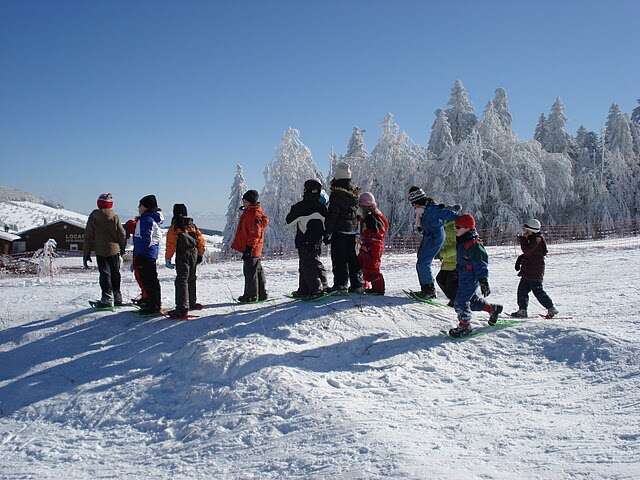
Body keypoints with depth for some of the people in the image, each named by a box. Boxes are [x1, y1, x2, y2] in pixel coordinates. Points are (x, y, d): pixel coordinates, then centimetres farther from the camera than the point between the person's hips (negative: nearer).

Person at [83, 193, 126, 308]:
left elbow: (88, 235, -3)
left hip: (100, 251, -1)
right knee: (115, 273, 12)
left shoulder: (93, 216, -4)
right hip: (114, 249, 1)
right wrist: (122, 248, 18)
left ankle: (107, 299, -4)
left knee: (104, 273, 1)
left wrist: (86, 253, 2)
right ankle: (117, 297, 19)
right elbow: (122, 234, 0)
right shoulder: (114, 217, -4)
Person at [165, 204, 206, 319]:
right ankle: (192, 303, 34)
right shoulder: (192, 225, 13)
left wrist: (168, 259, -5)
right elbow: (201, 239, 14)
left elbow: (171, 244, -10)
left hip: (182, 256, -6)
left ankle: (182, 308, -20)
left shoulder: (174, 227, -5)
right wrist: (200, 254, 23)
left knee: (182, 280, -11)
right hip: (194, 255, 6)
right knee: (191, 279, 20)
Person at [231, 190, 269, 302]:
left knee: (250, 272, -5)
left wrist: (249, 247, -22)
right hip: (254, 249, 10)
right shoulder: (249, 212, 16)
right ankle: (261, 294, 21)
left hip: (251, 248, -10)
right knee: (257, 270, 14)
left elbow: (255, 233, -21)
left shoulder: (255, 214, -16)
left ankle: (251, 295, 1)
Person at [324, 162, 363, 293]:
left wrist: (328, 232, -11)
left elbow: (332, 214, -15)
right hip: (353, 229, 7)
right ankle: (357, 284, 16)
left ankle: (340, 284, -4)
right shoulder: (355, 192, 8)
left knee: (339, 258, -2)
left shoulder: (337, 193, -13)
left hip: (339, 230, -6)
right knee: (353, 258, 12)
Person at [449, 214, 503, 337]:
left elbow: (481, 263, -22)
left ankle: (465, 326, 6)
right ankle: (493, 309, 38)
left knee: (461, 302, -8)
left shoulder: (473, 244, -21)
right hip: (463, 278, 10)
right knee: (472, 300, 20)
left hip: (471, 278, -10)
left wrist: (483, 281, -25)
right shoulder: (462, 241, 9)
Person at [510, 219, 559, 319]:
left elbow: (527, 250, -27)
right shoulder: (533, 239, 15)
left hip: (534, 272, -11)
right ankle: (522, 310, 14)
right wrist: (520, 259, 13)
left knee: (537, 291, -6)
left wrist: (522, 239, -17)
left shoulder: (537, 240, -17)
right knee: (522, 289, 11)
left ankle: (551, 308, 2)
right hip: (528, 271, 11)